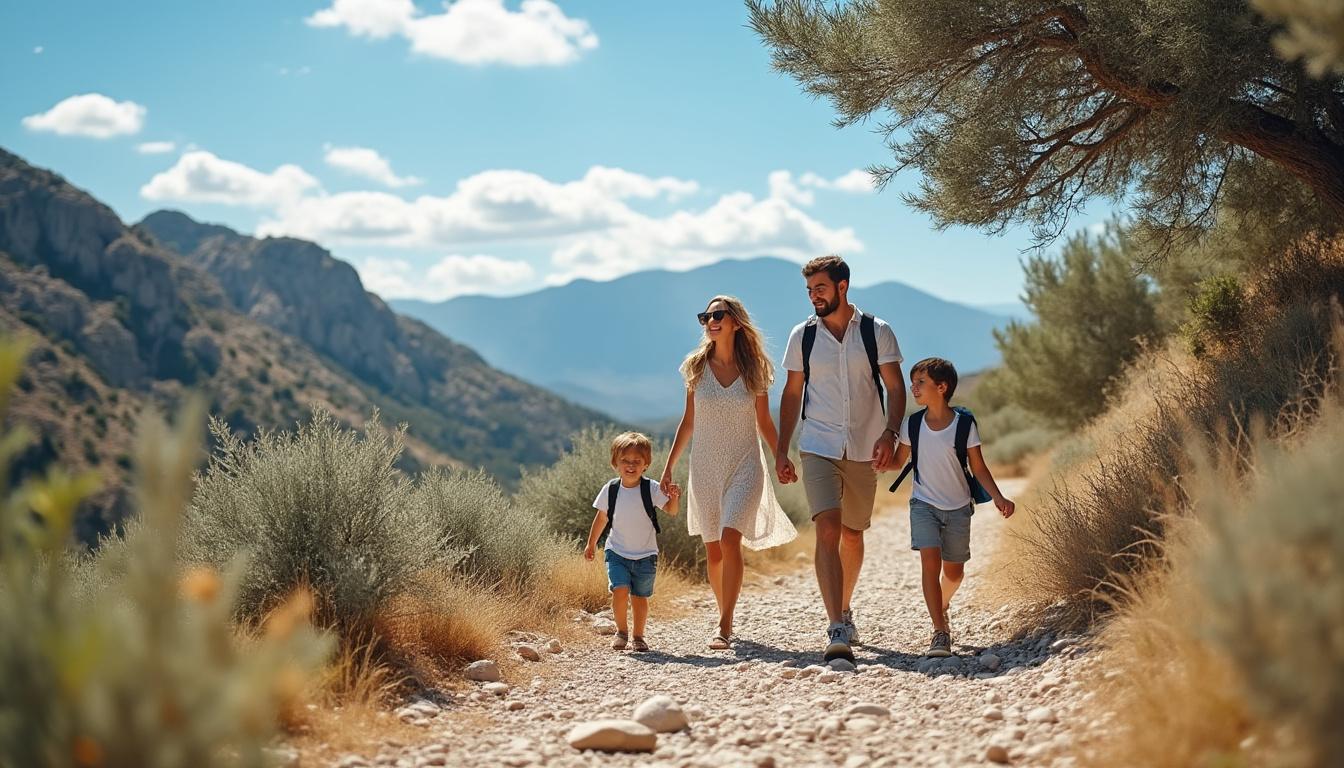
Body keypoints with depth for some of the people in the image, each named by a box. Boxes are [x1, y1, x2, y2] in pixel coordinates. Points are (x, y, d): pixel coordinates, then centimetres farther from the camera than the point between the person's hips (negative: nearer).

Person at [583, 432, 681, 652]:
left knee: (640, 597, 5)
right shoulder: (610, 490, -4)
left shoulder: (651, 489, -9)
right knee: (620, 591, -16)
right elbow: (601, 518, 9)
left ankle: (638, 636, 24)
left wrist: (673, 497, -38)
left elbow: (671, 510, -17)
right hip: (617, 552, 0)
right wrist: (591, 544, 17)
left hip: (645, 555, 0)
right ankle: (621, 631, 5)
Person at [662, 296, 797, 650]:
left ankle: (724, 627, -18)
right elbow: (688, 421, 10)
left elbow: (764, 422, 7)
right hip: (705, 466, 3)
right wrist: (669, 465, 9)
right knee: (713, 550, 7)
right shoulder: (696, 367, 3)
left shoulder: (754, 368, -1)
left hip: (744, 464, -3)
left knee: (729, 539, -19)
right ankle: (725, 616, 25)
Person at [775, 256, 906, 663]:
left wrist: (889, 434, -16)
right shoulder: (802, 335, 3)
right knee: (827, 530, -17)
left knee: (852, 534, 13)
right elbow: (792, 393, 9)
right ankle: (836, 630, -23)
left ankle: (844, 611, 36)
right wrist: (781, 451, 5)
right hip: (818, 447, -1)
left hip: (864, 450, 1)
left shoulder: (877, 332, 0)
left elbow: (895, 388, 0)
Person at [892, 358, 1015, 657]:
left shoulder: (964, 424, -11)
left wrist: (997, 497, -14)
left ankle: (942, 606, 45)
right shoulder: (912, 424, -5)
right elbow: (898, 461, 8)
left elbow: (978, 467, -4)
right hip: (924, 503, 0)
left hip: (958, 507, 0)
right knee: (930, 560, -19)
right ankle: (940, 632, -17)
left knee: (954, 570, 11)